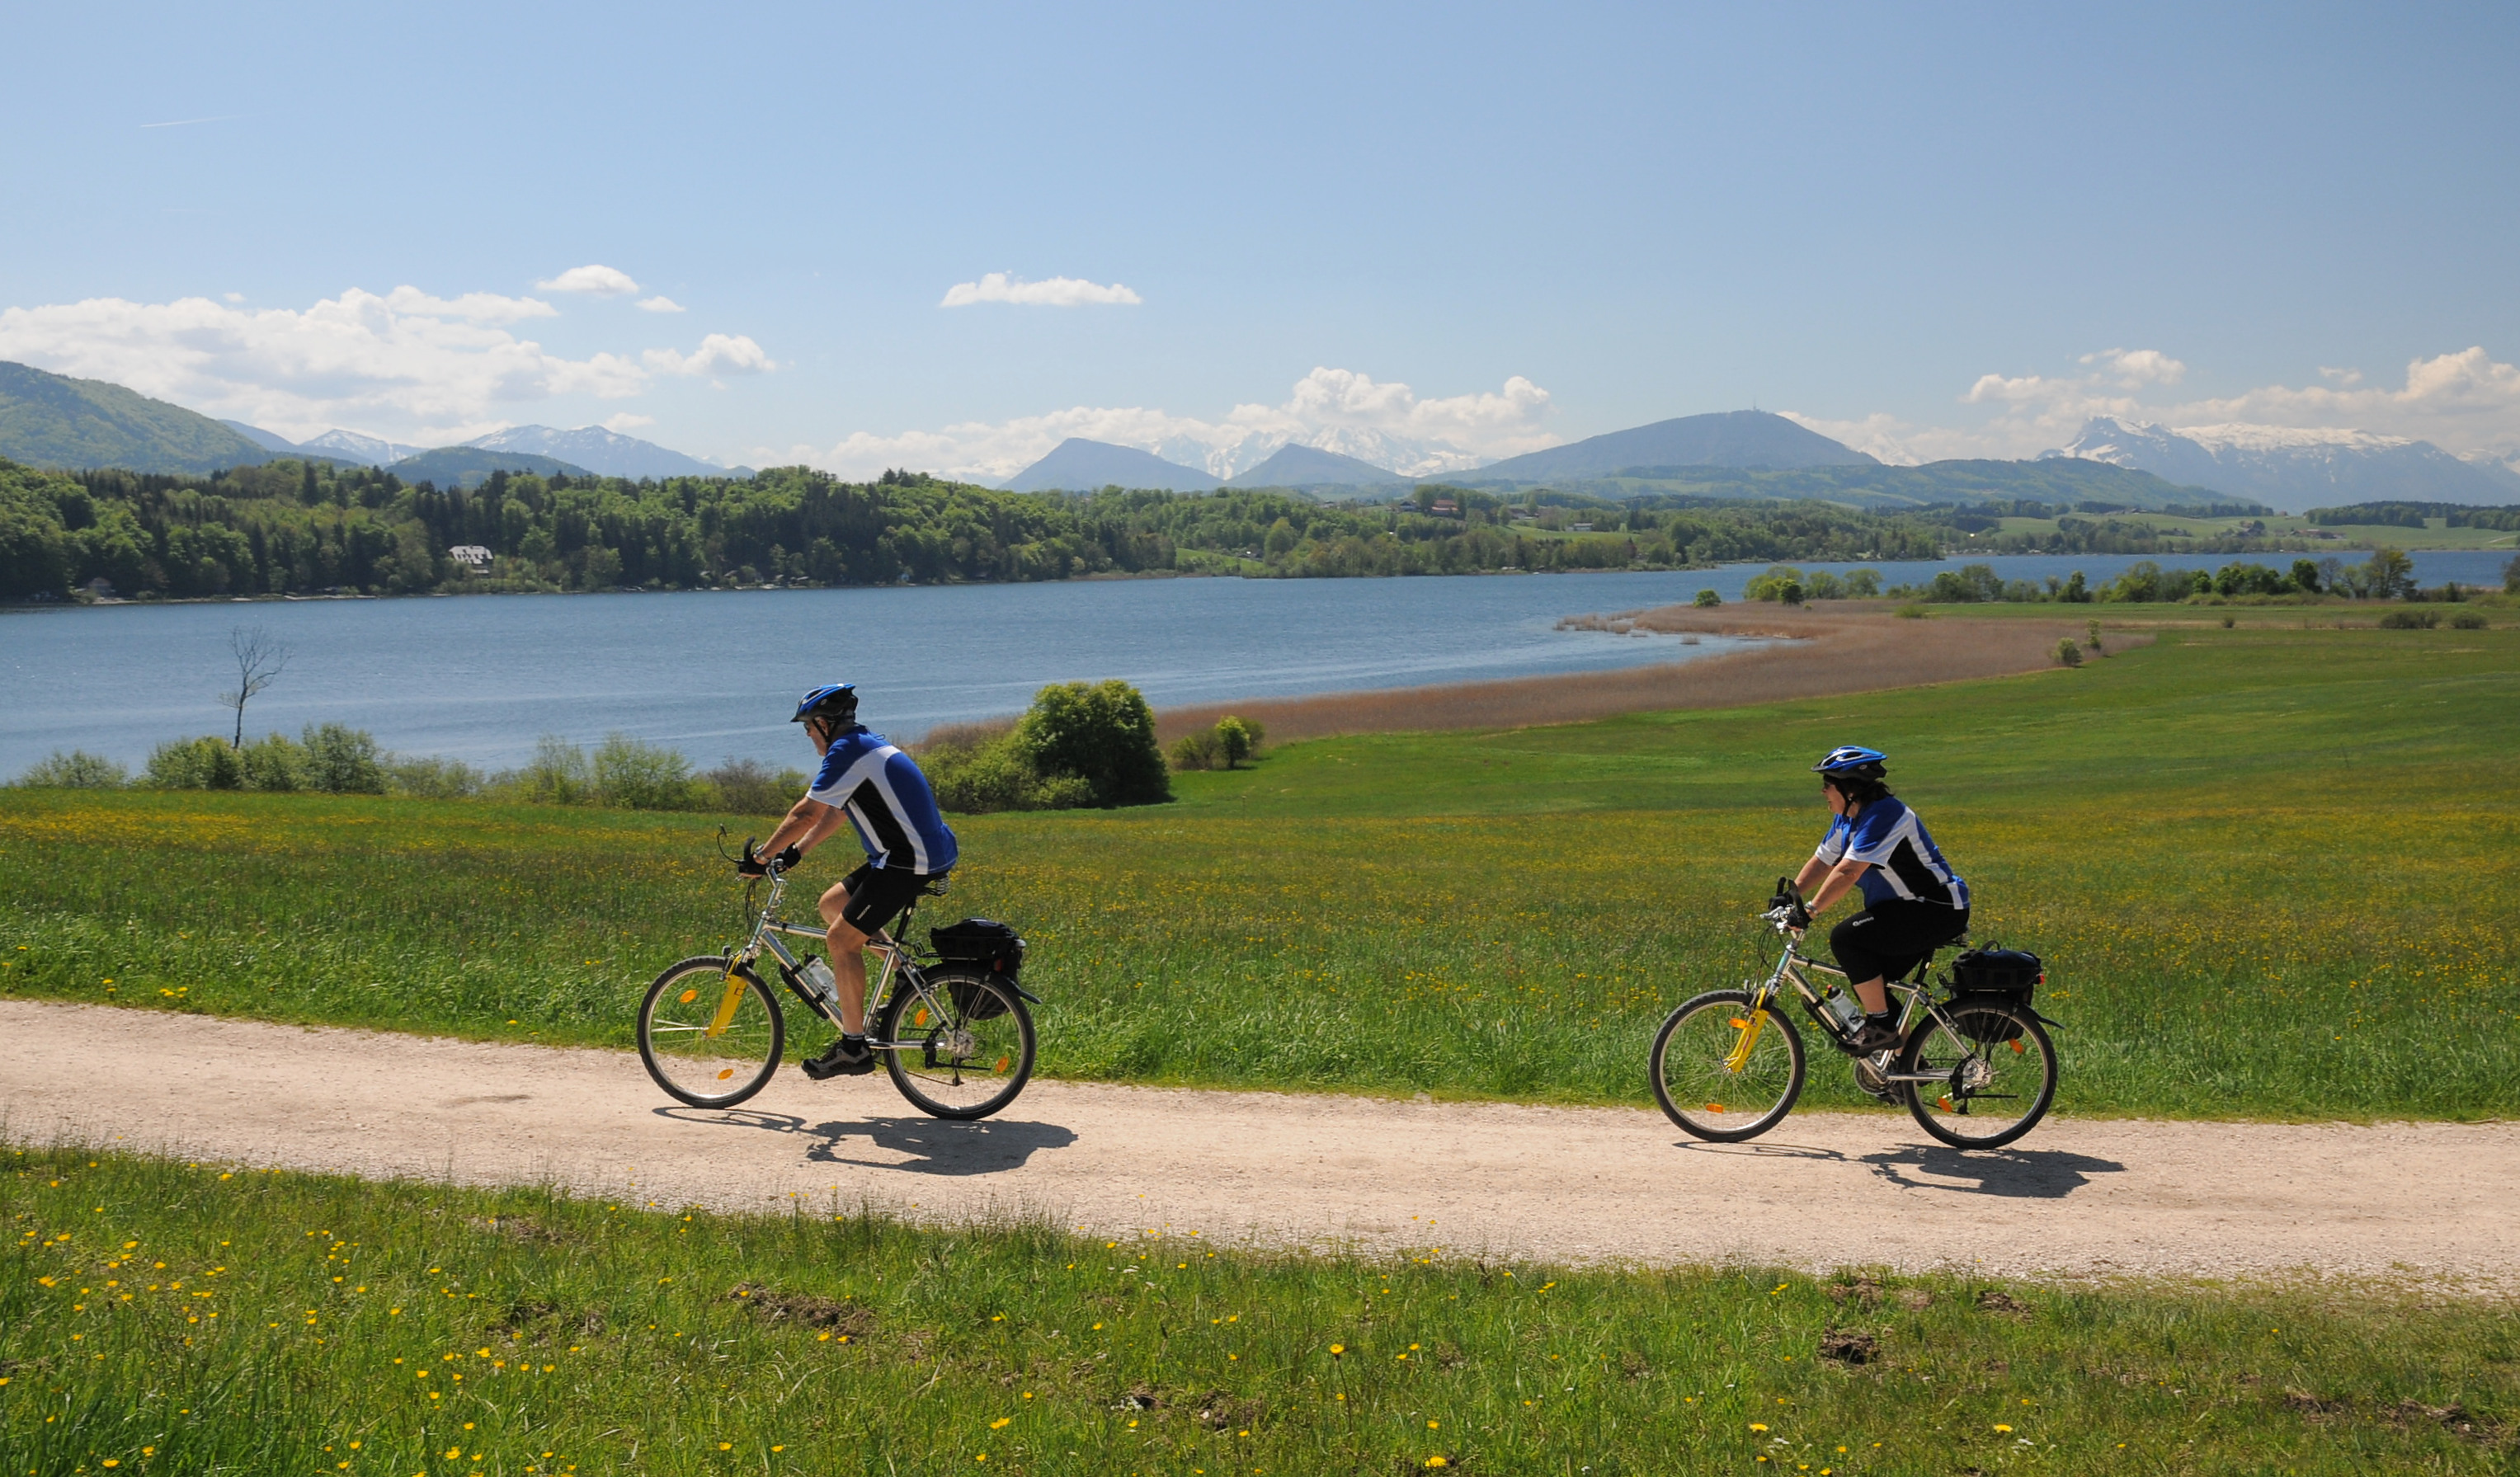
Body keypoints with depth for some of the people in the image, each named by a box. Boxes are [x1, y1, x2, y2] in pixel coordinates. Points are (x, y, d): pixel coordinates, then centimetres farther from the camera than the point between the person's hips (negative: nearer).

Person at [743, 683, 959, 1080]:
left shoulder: (847, 751, -13)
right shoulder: (866, 745, 18)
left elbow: (806, 813, -13)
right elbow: (833, 813, 24)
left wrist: (760, 857, -5)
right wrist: (794, 852, 18)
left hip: (910, 861, -10)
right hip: (921, 854, 10)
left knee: (842, 938, -7)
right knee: (832, 905, 17)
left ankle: (854, 1048, -4)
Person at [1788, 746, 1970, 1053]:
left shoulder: (1884, 814, -23)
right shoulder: (1847, 819, 6)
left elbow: (1848, 872, -30)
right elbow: (1821, 862, 13)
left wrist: (1811, 910, -29)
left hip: (1938, 912, -10)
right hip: (1908, 911, 10)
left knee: (1846, 938, -21)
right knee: (1869, 982, 9)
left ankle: (1881, 1025, -12)